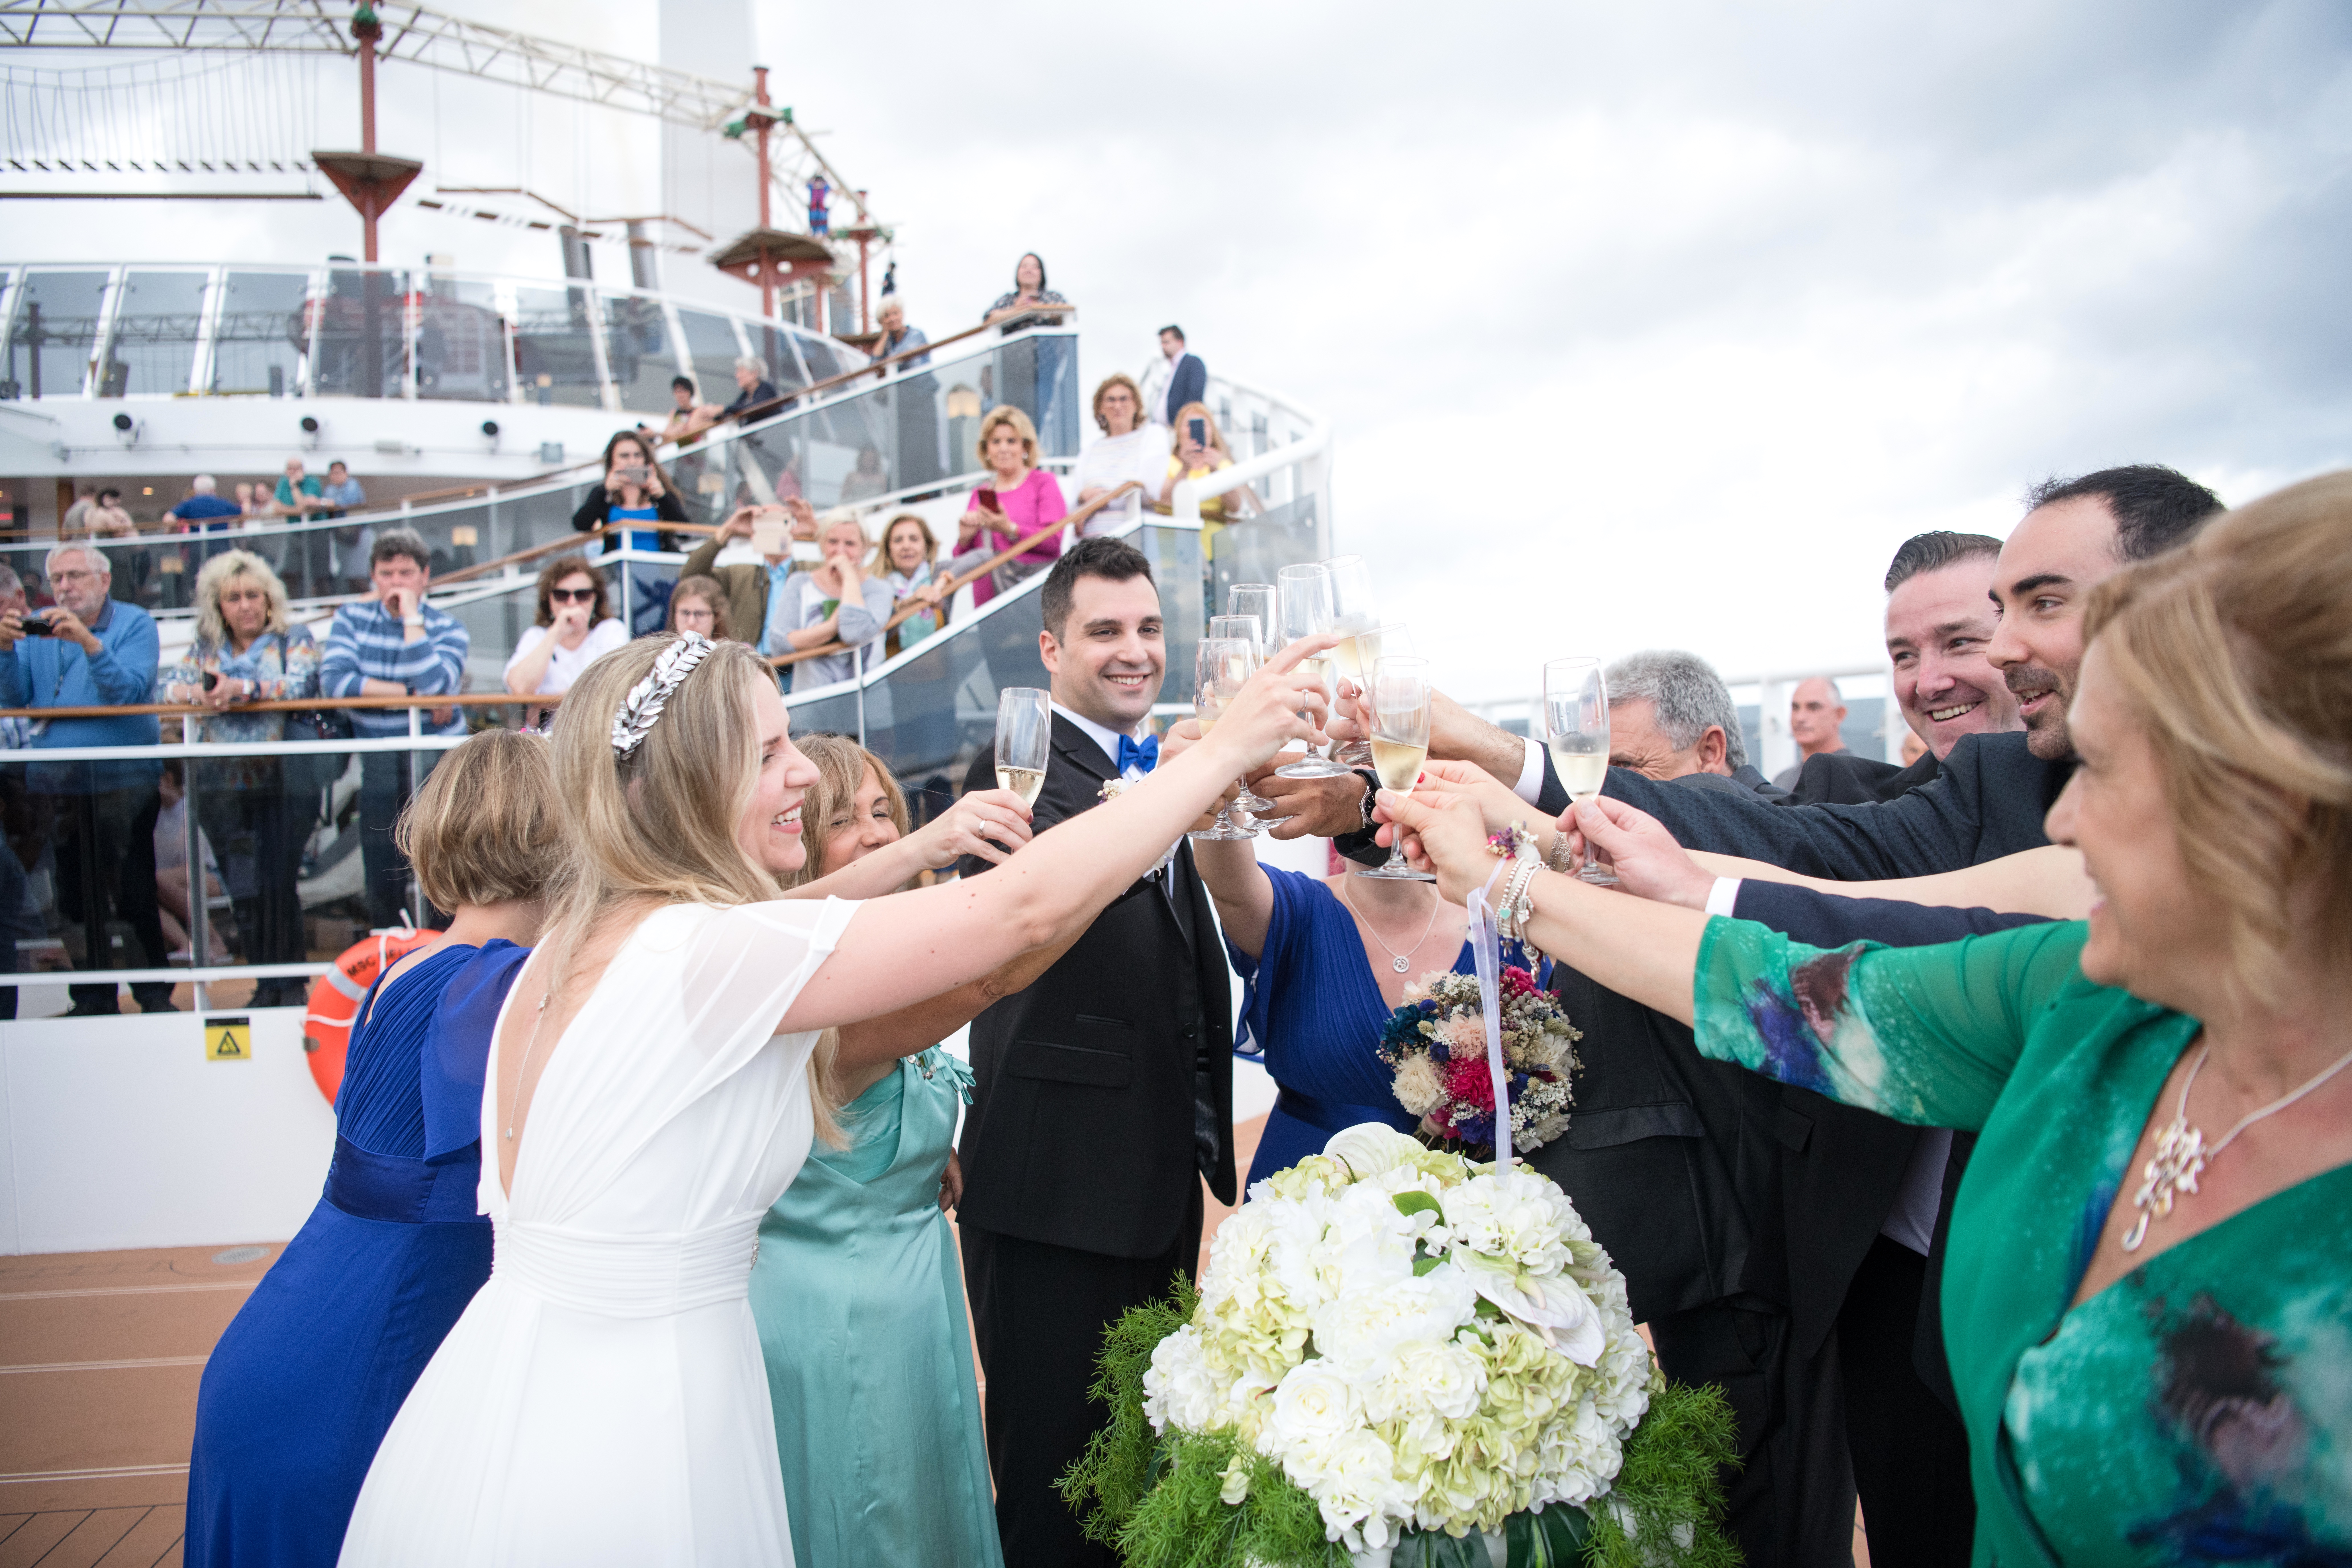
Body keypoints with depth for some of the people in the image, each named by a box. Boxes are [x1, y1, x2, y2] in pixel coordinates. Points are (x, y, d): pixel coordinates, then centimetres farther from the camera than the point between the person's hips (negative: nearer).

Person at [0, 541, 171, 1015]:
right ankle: (93, 997, 17)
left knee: (134, 893, -5)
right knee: (75, 896, 8)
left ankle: (154, 992, 5)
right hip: (55, 784, 4)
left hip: (122, 783, -4)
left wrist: (88, 642, -26)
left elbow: (130, 691, -15)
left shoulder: (135, 624, -1)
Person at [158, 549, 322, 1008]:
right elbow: (169, 684, 5)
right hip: (224, 785, 4)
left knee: (278, 883, -7)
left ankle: (292, 985, 3)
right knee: (243, 889, 3)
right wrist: (196, 691, -17)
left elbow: (300, 685, -12)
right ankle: (266, 984, 13)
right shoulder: (205, 647, 16)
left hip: (282, 778, -4)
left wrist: (242, 688, -24)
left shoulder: (294, 639, 5)